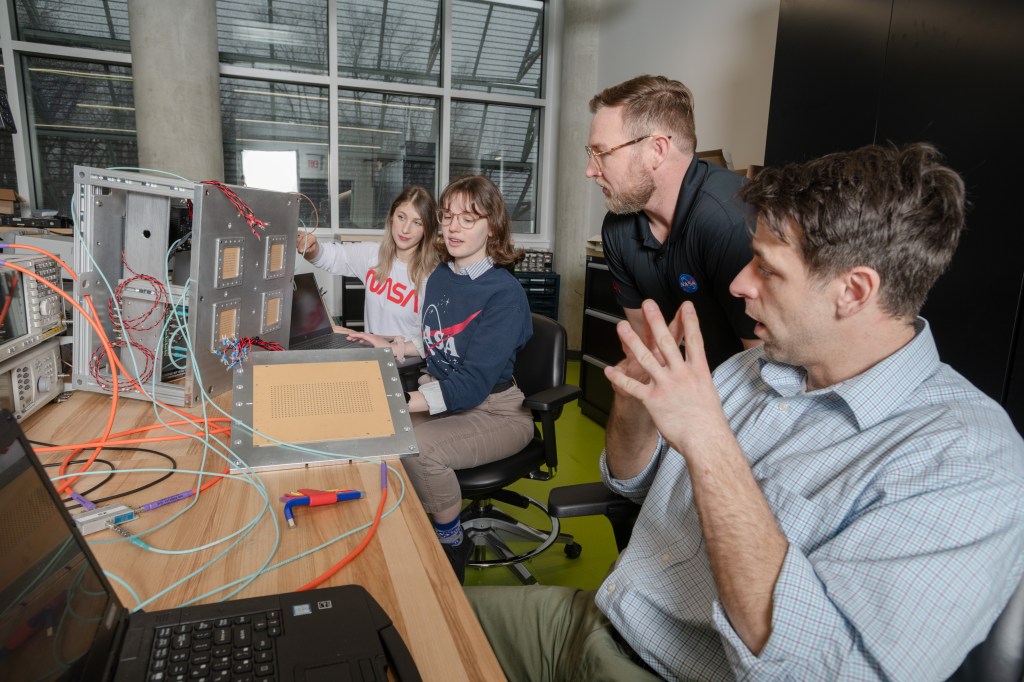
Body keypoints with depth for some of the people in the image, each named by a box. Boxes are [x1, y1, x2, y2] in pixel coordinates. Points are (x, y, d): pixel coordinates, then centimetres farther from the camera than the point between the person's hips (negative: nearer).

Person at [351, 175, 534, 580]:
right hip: (442, 395, 7)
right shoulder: (440, 276, 4)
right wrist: (390, 349, 10)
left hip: (496, 412, -6)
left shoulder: (504, 293, -19)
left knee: (418, 445, -30)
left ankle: (452, 543, -1)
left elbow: (472, 384, -26)